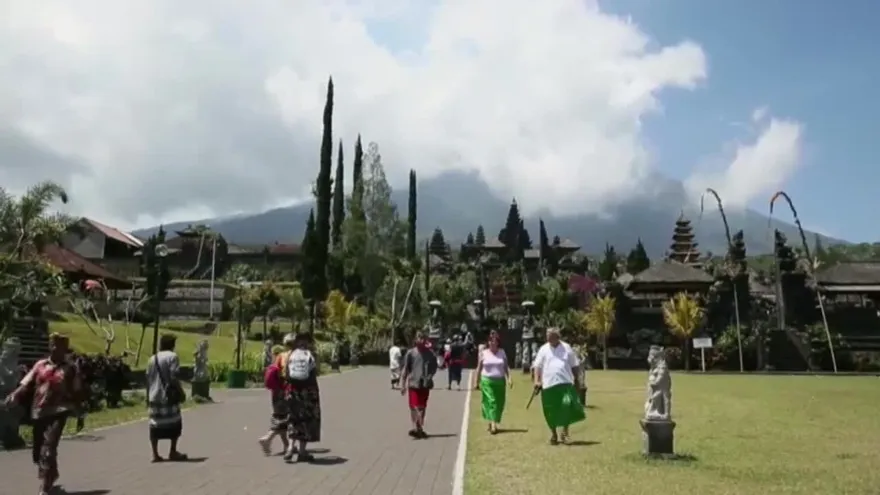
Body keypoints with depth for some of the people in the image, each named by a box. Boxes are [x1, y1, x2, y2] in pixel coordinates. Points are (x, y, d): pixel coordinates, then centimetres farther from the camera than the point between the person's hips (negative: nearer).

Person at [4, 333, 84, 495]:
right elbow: (26, 384, 3)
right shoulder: (40, 365, 9)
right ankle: (51, 474, 41)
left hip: (58, 412, -5)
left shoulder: (71, 369, 0)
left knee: (48, 449, -15)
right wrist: (13, 396, -14)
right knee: (37, 451, 14)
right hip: (39, 413, 5)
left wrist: (79, 414, -1)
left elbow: (78, 393, 3)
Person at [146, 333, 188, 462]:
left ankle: (155, 454, 6)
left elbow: (148, 379, 13)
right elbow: (173, 377, -14)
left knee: (155, 425, 7)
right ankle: (173, 452, 11)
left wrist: (148, 396, 19)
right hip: (169, 396, -5)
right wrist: (181, 392, -7)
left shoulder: (152, 359, 12)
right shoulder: (172, 356, -7)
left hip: (154, 396, 5)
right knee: (175, 423, 8)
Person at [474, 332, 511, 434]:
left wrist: (509, 378, -4)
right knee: (491, 401, -14)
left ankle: (493, 422, 22)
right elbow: (479, 368, 6)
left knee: (499, 403, 5)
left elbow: (506, 367, 7)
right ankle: (493, 424, -18)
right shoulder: (484, 353, 2)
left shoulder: (502, 352, 7)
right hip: (487, 381, -3)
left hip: (500, 381, 3)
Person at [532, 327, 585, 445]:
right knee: (551, 411, 5)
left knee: (567, 405, -17)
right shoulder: (543, 349, 8)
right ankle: (553, 434, 22)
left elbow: (575, 365, 14)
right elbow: (537, 366, 4)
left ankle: (565, 431, 1)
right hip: (549, 385, 1)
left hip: (566, 383, -1)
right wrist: (537, 380, -8)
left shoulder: (566, 348, 9)